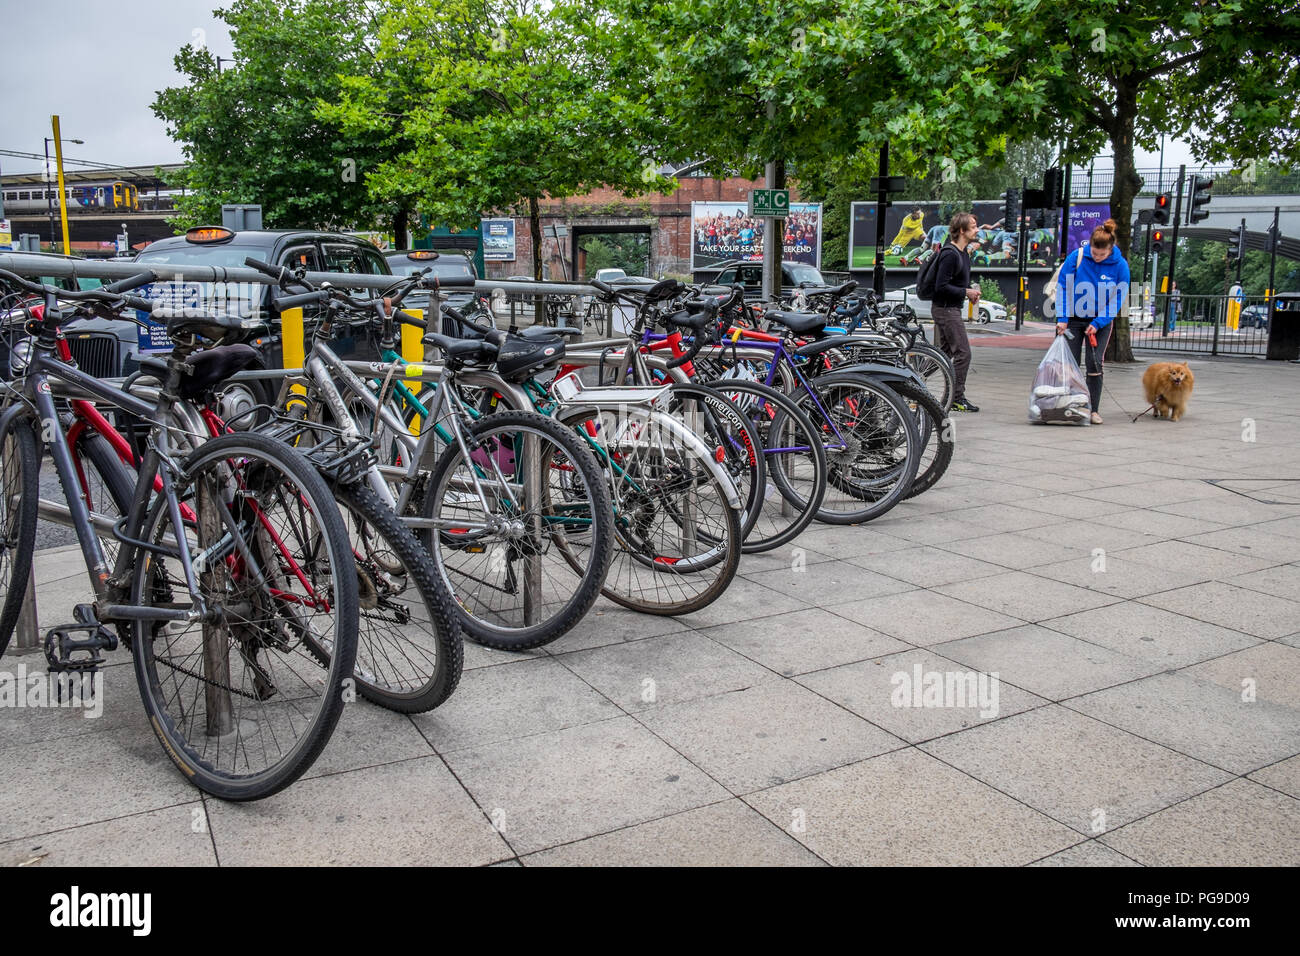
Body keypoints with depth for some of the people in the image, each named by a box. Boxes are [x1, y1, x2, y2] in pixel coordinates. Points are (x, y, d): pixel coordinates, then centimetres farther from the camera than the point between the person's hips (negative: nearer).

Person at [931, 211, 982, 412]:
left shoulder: (962, 252, 13)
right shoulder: (950, 254, -19)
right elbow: (941, 286, -24)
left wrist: (970, 290, 7)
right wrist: (966, 292, -17)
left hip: (950, 308, 11)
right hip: (946, 309, -11)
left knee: (945, 352, 15)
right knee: (963, 353, -9)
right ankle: (957, 399, -4)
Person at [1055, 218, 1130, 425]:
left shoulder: (1120, 266, -12)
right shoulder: (1076, 258, -12)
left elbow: (1118, 299, -7)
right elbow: (1063, 288, -7)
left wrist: (1097, 324, -15)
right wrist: (1063, 319, -13)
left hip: (1100, 321, 0)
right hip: (1074, 318, 1)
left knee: (1094, 364, -4)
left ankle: (1094, 410, 5)